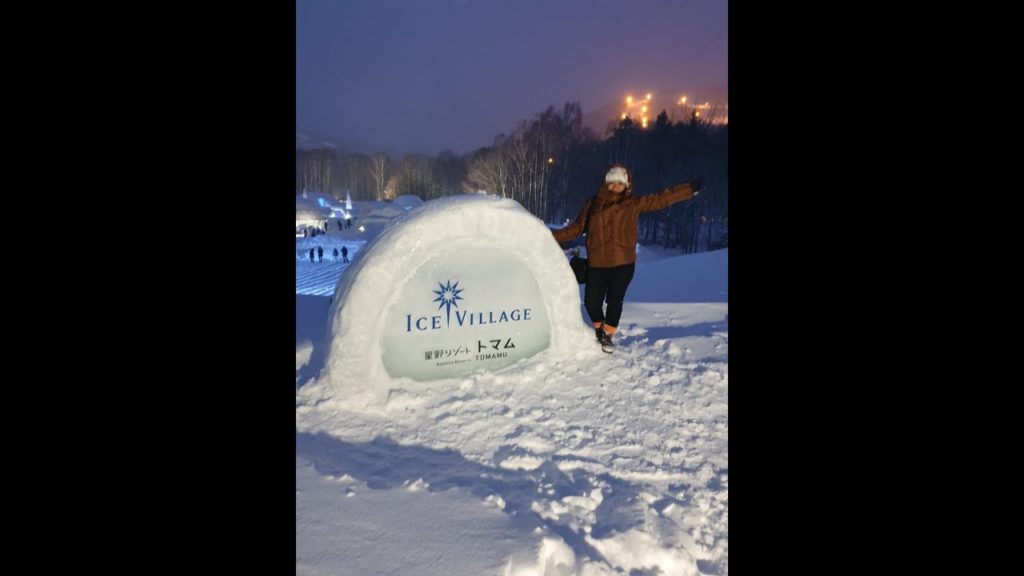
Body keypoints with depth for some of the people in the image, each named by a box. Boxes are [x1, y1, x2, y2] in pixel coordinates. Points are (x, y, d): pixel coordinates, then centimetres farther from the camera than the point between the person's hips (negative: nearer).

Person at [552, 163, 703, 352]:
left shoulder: (634, 204, 4)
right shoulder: (591, 205, 7)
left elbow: (662, 198, 3)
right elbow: (575, 228, 13)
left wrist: (691, 188, -1)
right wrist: (552, 236, 8)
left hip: (623, 265, -1)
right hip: (597, 265, 1)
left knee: (615, 301, -1)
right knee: (591, 302, -1)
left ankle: (607, 335, 24)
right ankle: (599, 329, 31)